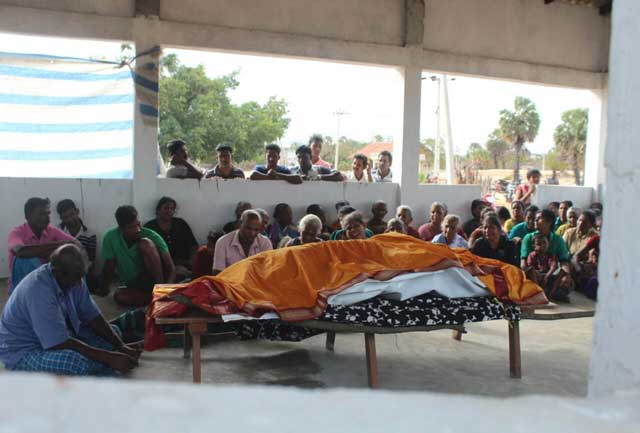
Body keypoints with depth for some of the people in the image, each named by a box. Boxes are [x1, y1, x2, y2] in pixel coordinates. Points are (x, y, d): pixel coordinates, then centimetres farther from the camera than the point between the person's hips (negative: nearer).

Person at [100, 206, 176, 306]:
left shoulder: (152, 236, -16)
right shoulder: (111, 238, -9)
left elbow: (171, 268, -19)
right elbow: (109, 267, 3)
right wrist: (104, 288, -7)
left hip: (156, 278, -3)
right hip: (135, 286, 3)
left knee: (145, 243, -26)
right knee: (119, 296, -31)